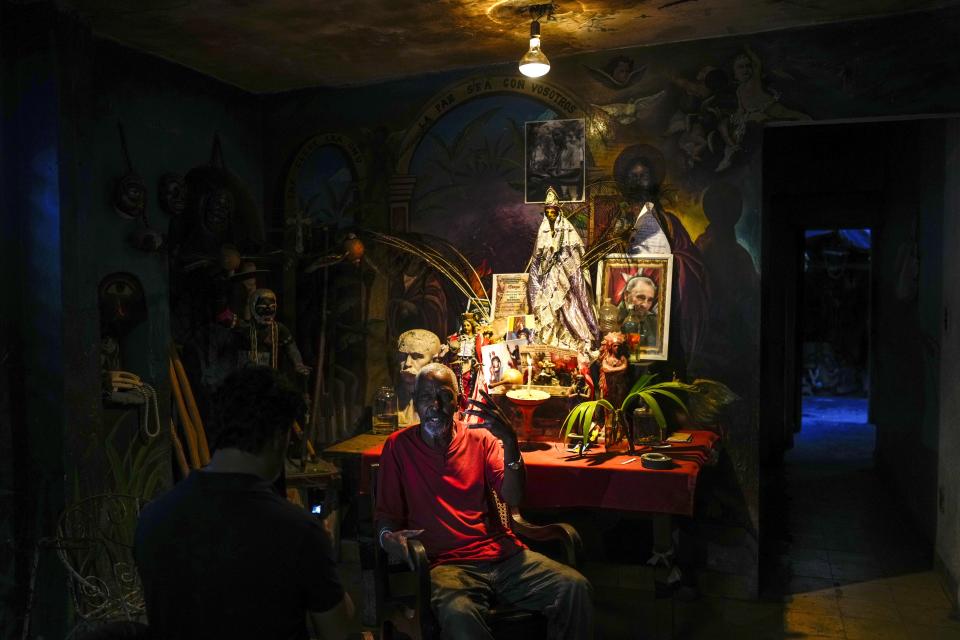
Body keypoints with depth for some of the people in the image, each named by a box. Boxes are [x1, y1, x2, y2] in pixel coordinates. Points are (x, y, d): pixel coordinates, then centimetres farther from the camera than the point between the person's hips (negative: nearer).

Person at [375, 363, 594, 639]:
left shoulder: (480, 438, 10)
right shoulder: (398, 446, 6)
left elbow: (512, 497, -2)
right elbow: (386, 513, 8)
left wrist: (510, 443, -18)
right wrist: (387, 536, -16)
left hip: (501, 552, 3)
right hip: (446, 563, -3)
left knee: (576, 587, -20)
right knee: (458, 614, -38)